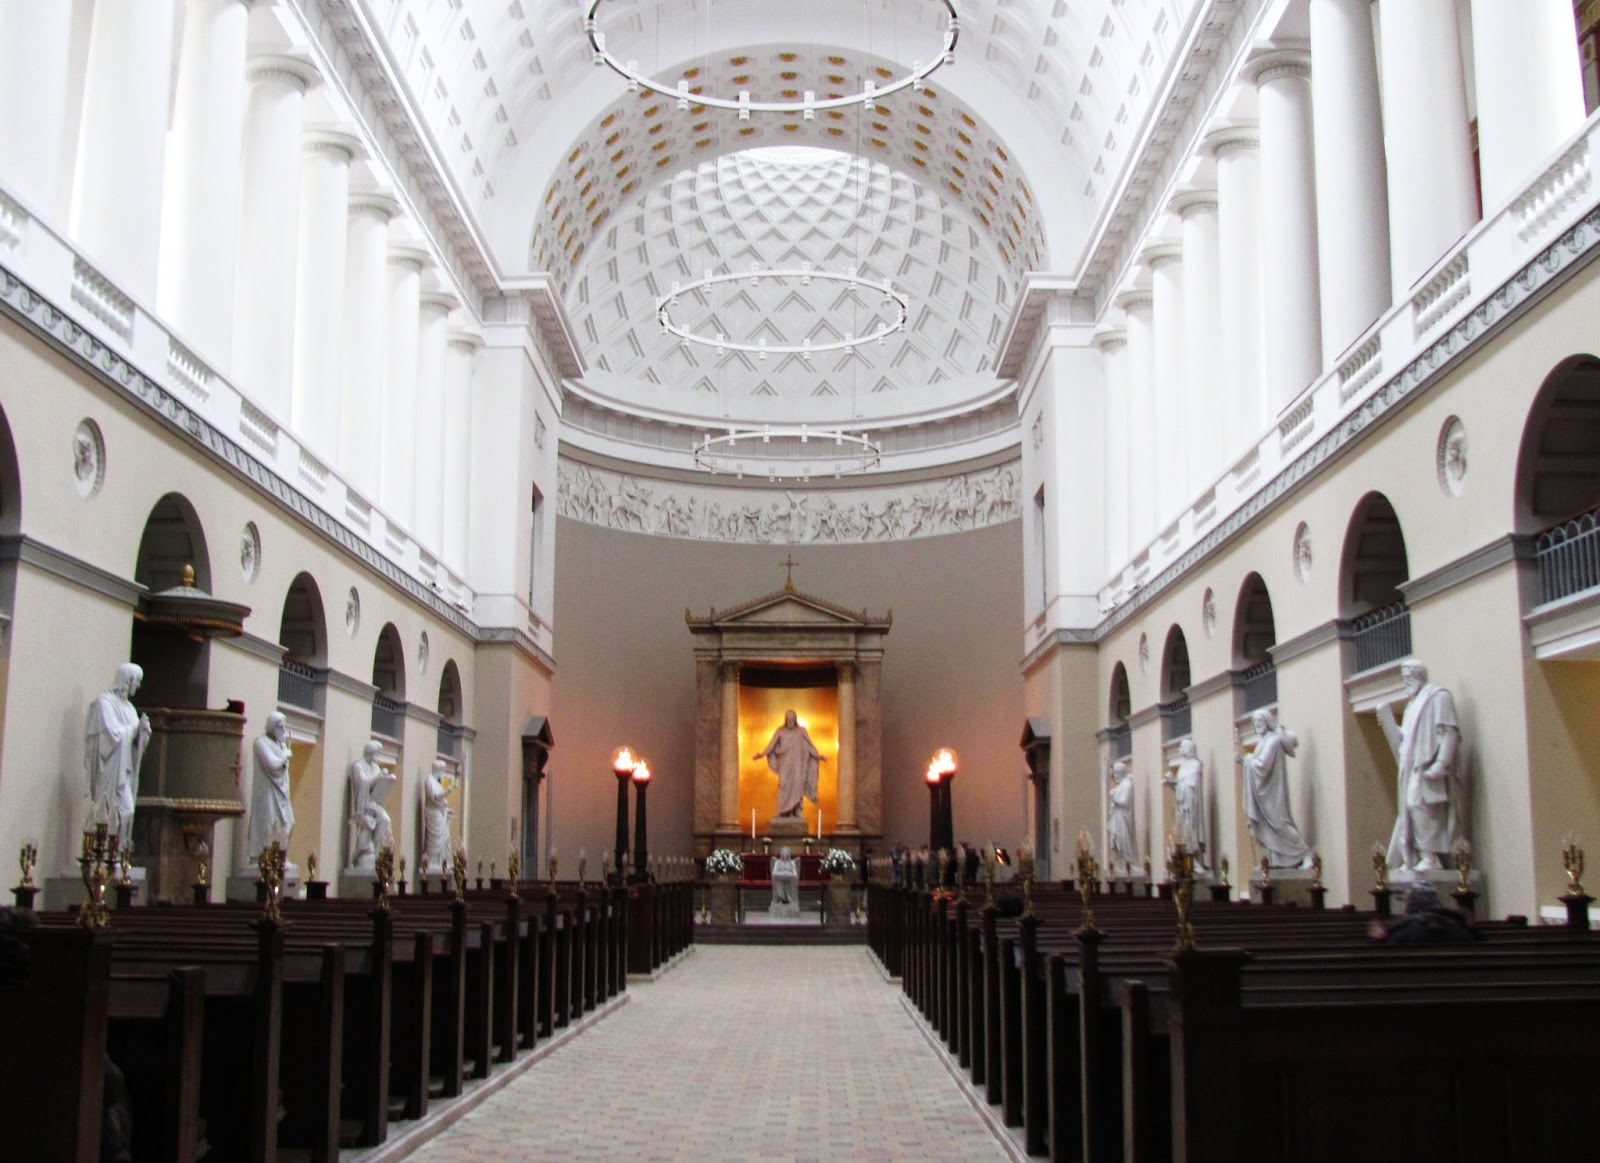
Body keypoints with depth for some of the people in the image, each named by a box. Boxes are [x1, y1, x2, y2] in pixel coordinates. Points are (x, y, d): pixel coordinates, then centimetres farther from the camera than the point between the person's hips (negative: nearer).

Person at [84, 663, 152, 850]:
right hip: (110, 770, -8)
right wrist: (135, 727, -3)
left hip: (124, 769, 8)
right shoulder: (105, 702, -7)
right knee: (121, 811, -13)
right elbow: (113, 733, -17)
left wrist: (143, 728, -1)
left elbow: (136, 740, 18)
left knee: (125, 811, 2)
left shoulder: (128, 706, 18)